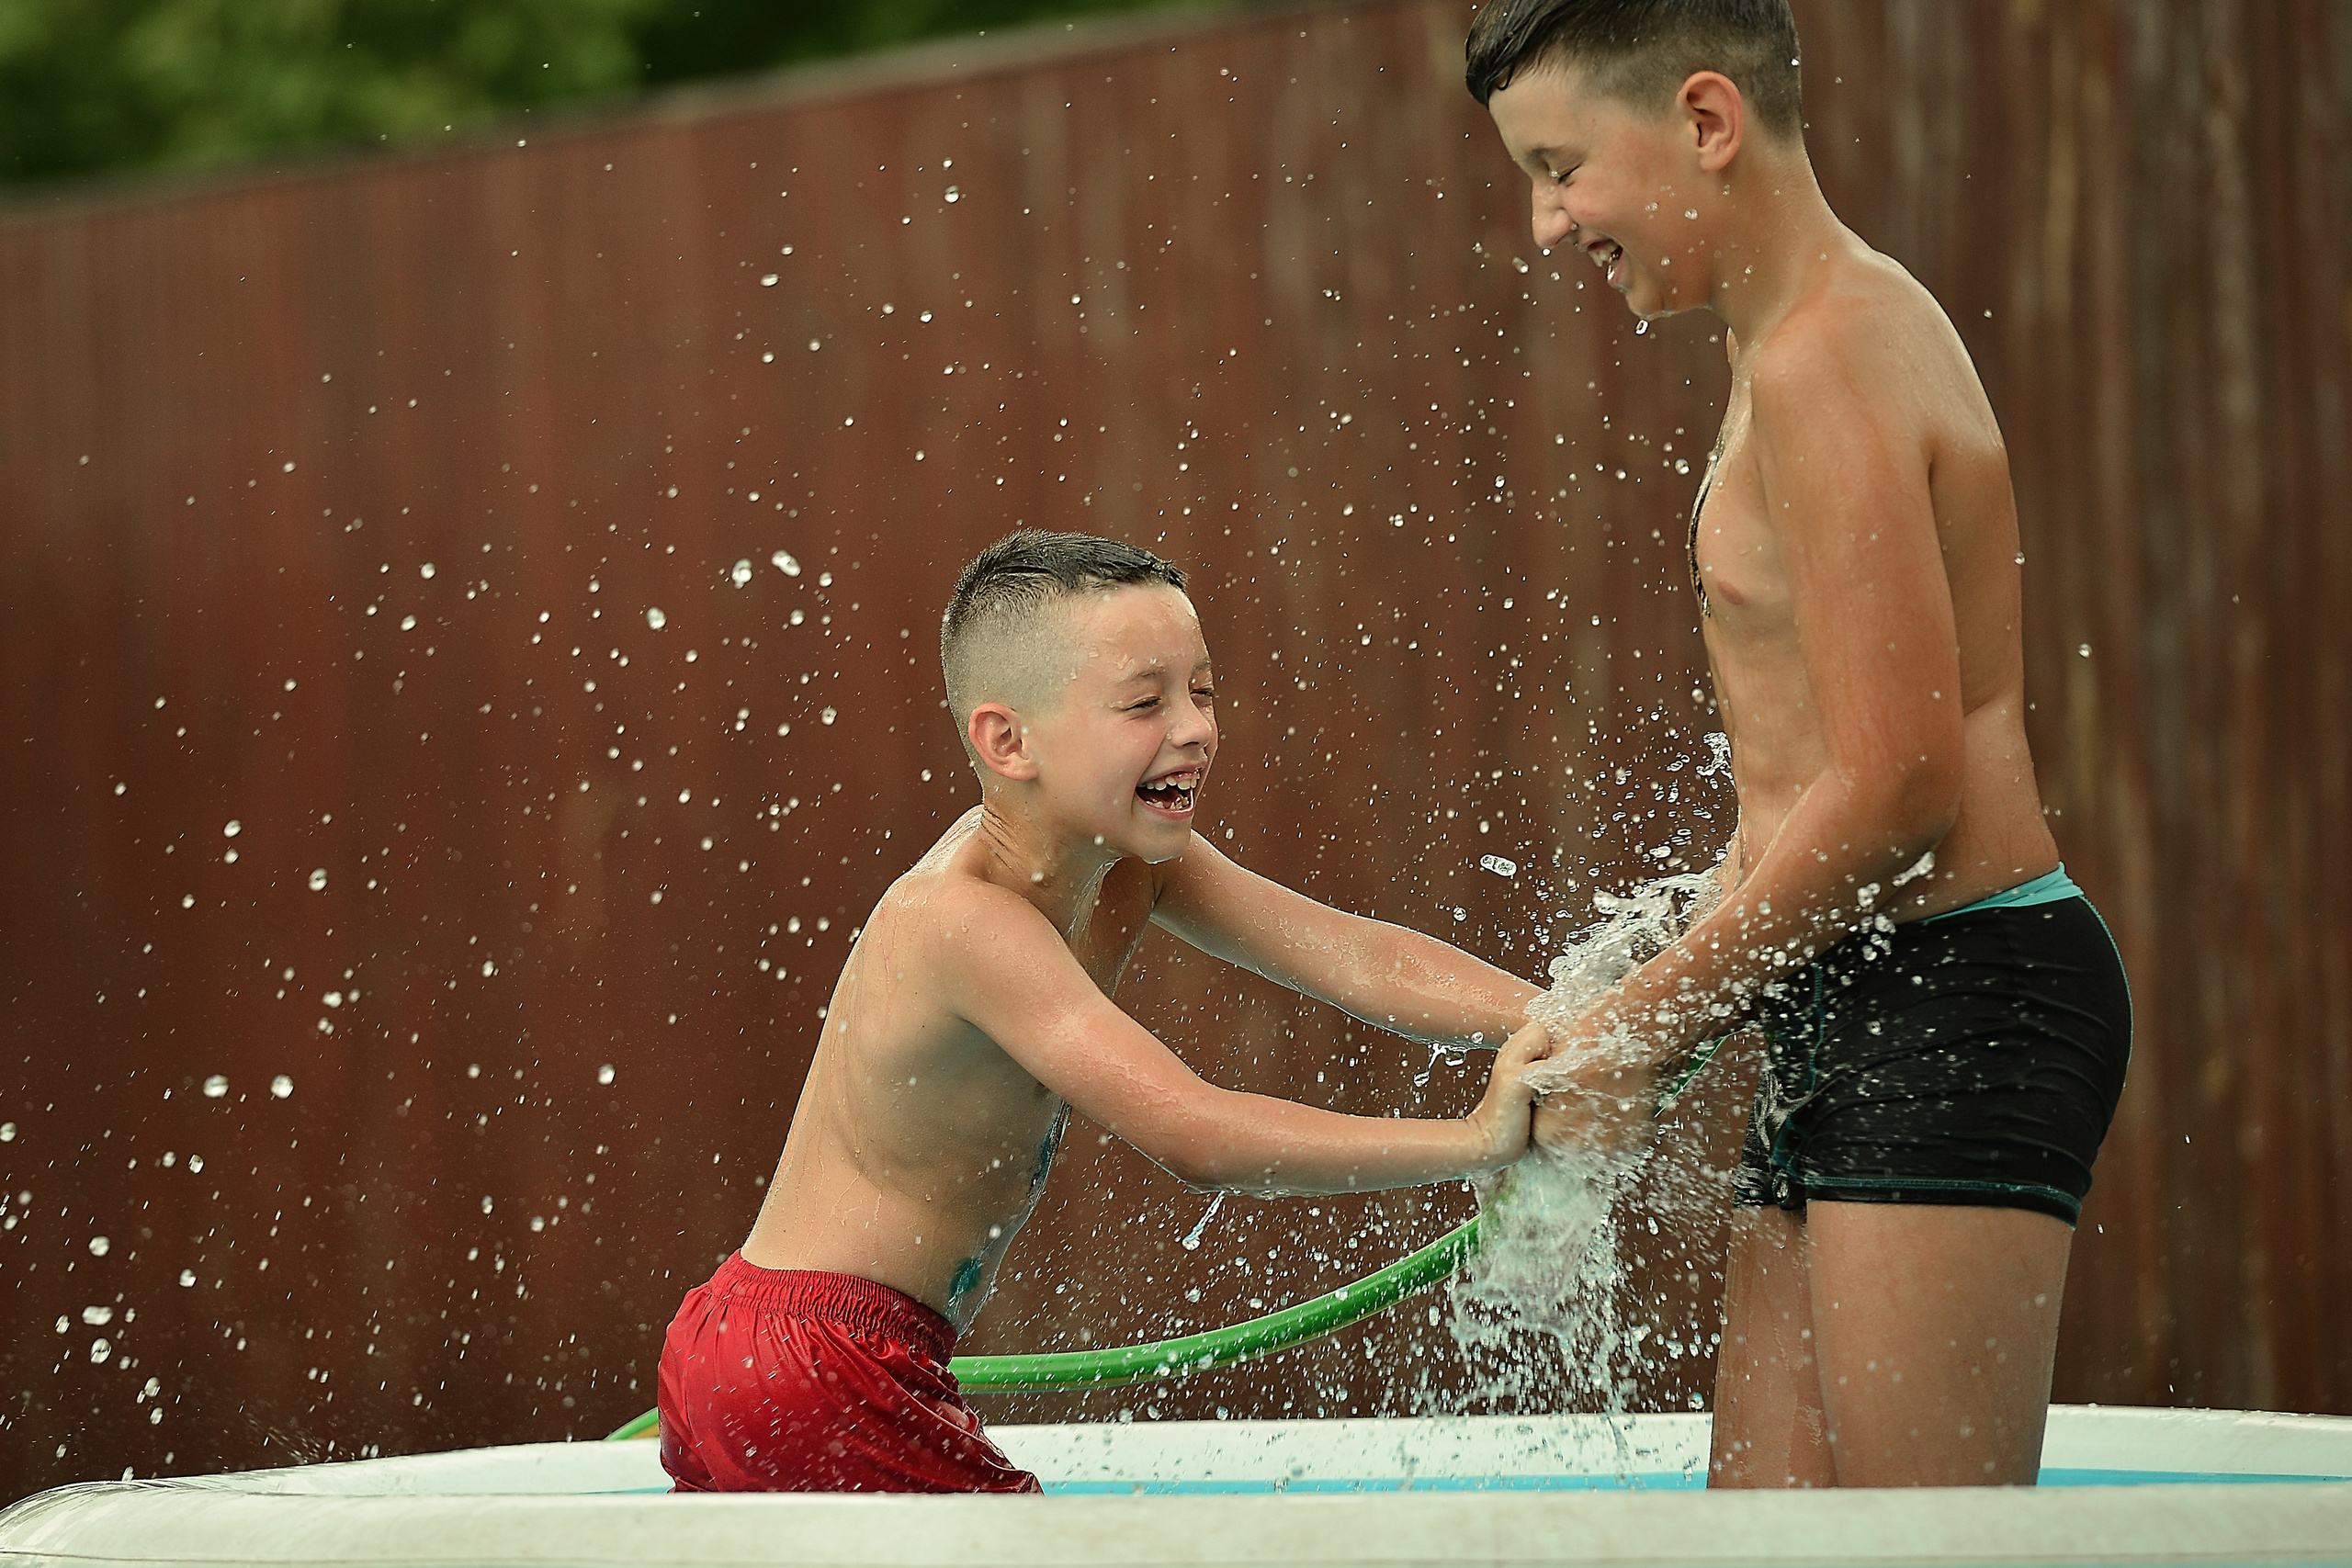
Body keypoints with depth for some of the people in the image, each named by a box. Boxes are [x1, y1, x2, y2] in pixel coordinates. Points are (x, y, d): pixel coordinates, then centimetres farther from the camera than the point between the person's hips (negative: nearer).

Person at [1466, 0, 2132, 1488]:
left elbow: (1895, 788, -20)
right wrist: (1629, 1012, 12)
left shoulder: (1825, 360, -14)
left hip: (1955, 1006, -11)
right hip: (1849, 1020, 11)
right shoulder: (1808, 343, 19)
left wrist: (1648, 1021, -11)